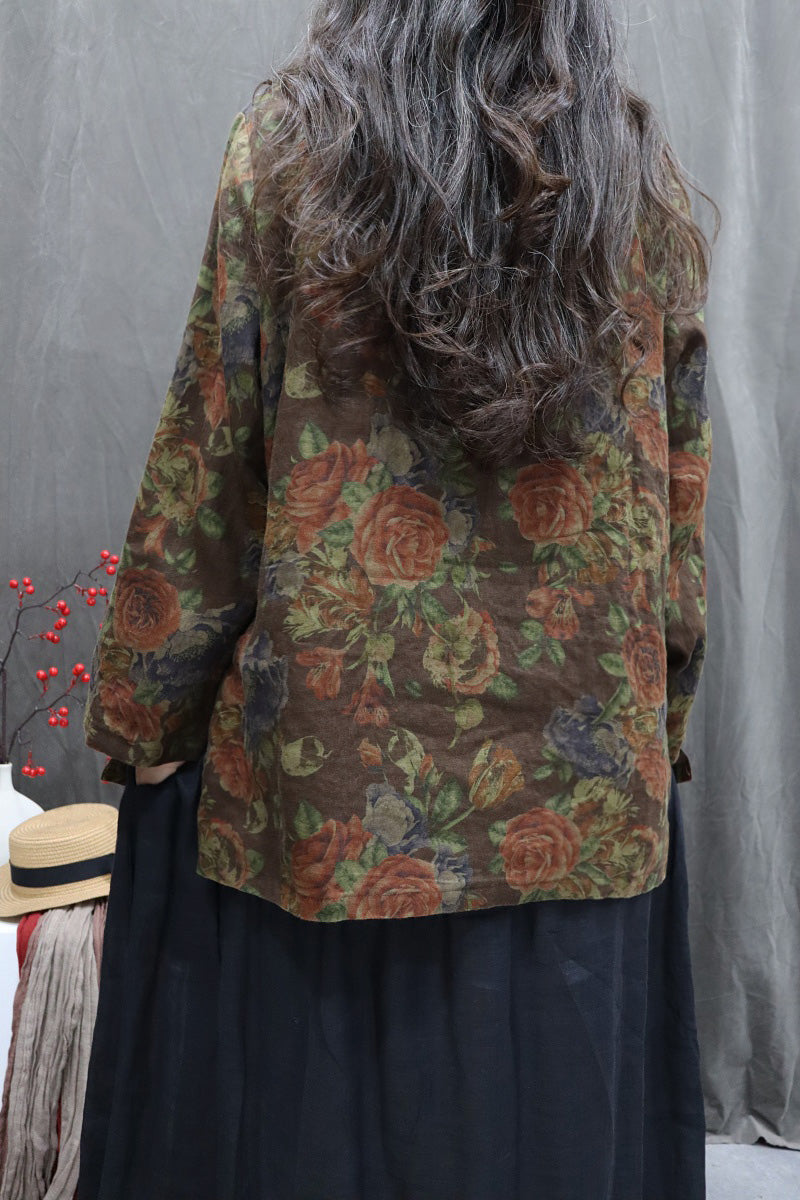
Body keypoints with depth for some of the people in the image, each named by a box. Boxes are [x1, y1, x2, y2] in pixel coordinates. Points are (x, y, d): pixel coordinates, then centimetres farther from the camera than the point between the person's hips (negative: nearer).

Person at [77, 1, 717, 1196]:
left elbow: (207, 461, -6)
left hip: (328, 762, -2)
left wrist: (144, 718, 2)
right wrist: (660, 727, 15)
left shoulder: (291, 141, -2)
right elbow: (680, 499, 6)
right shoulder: (645, 176, 5)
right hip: (581, 784, 3)